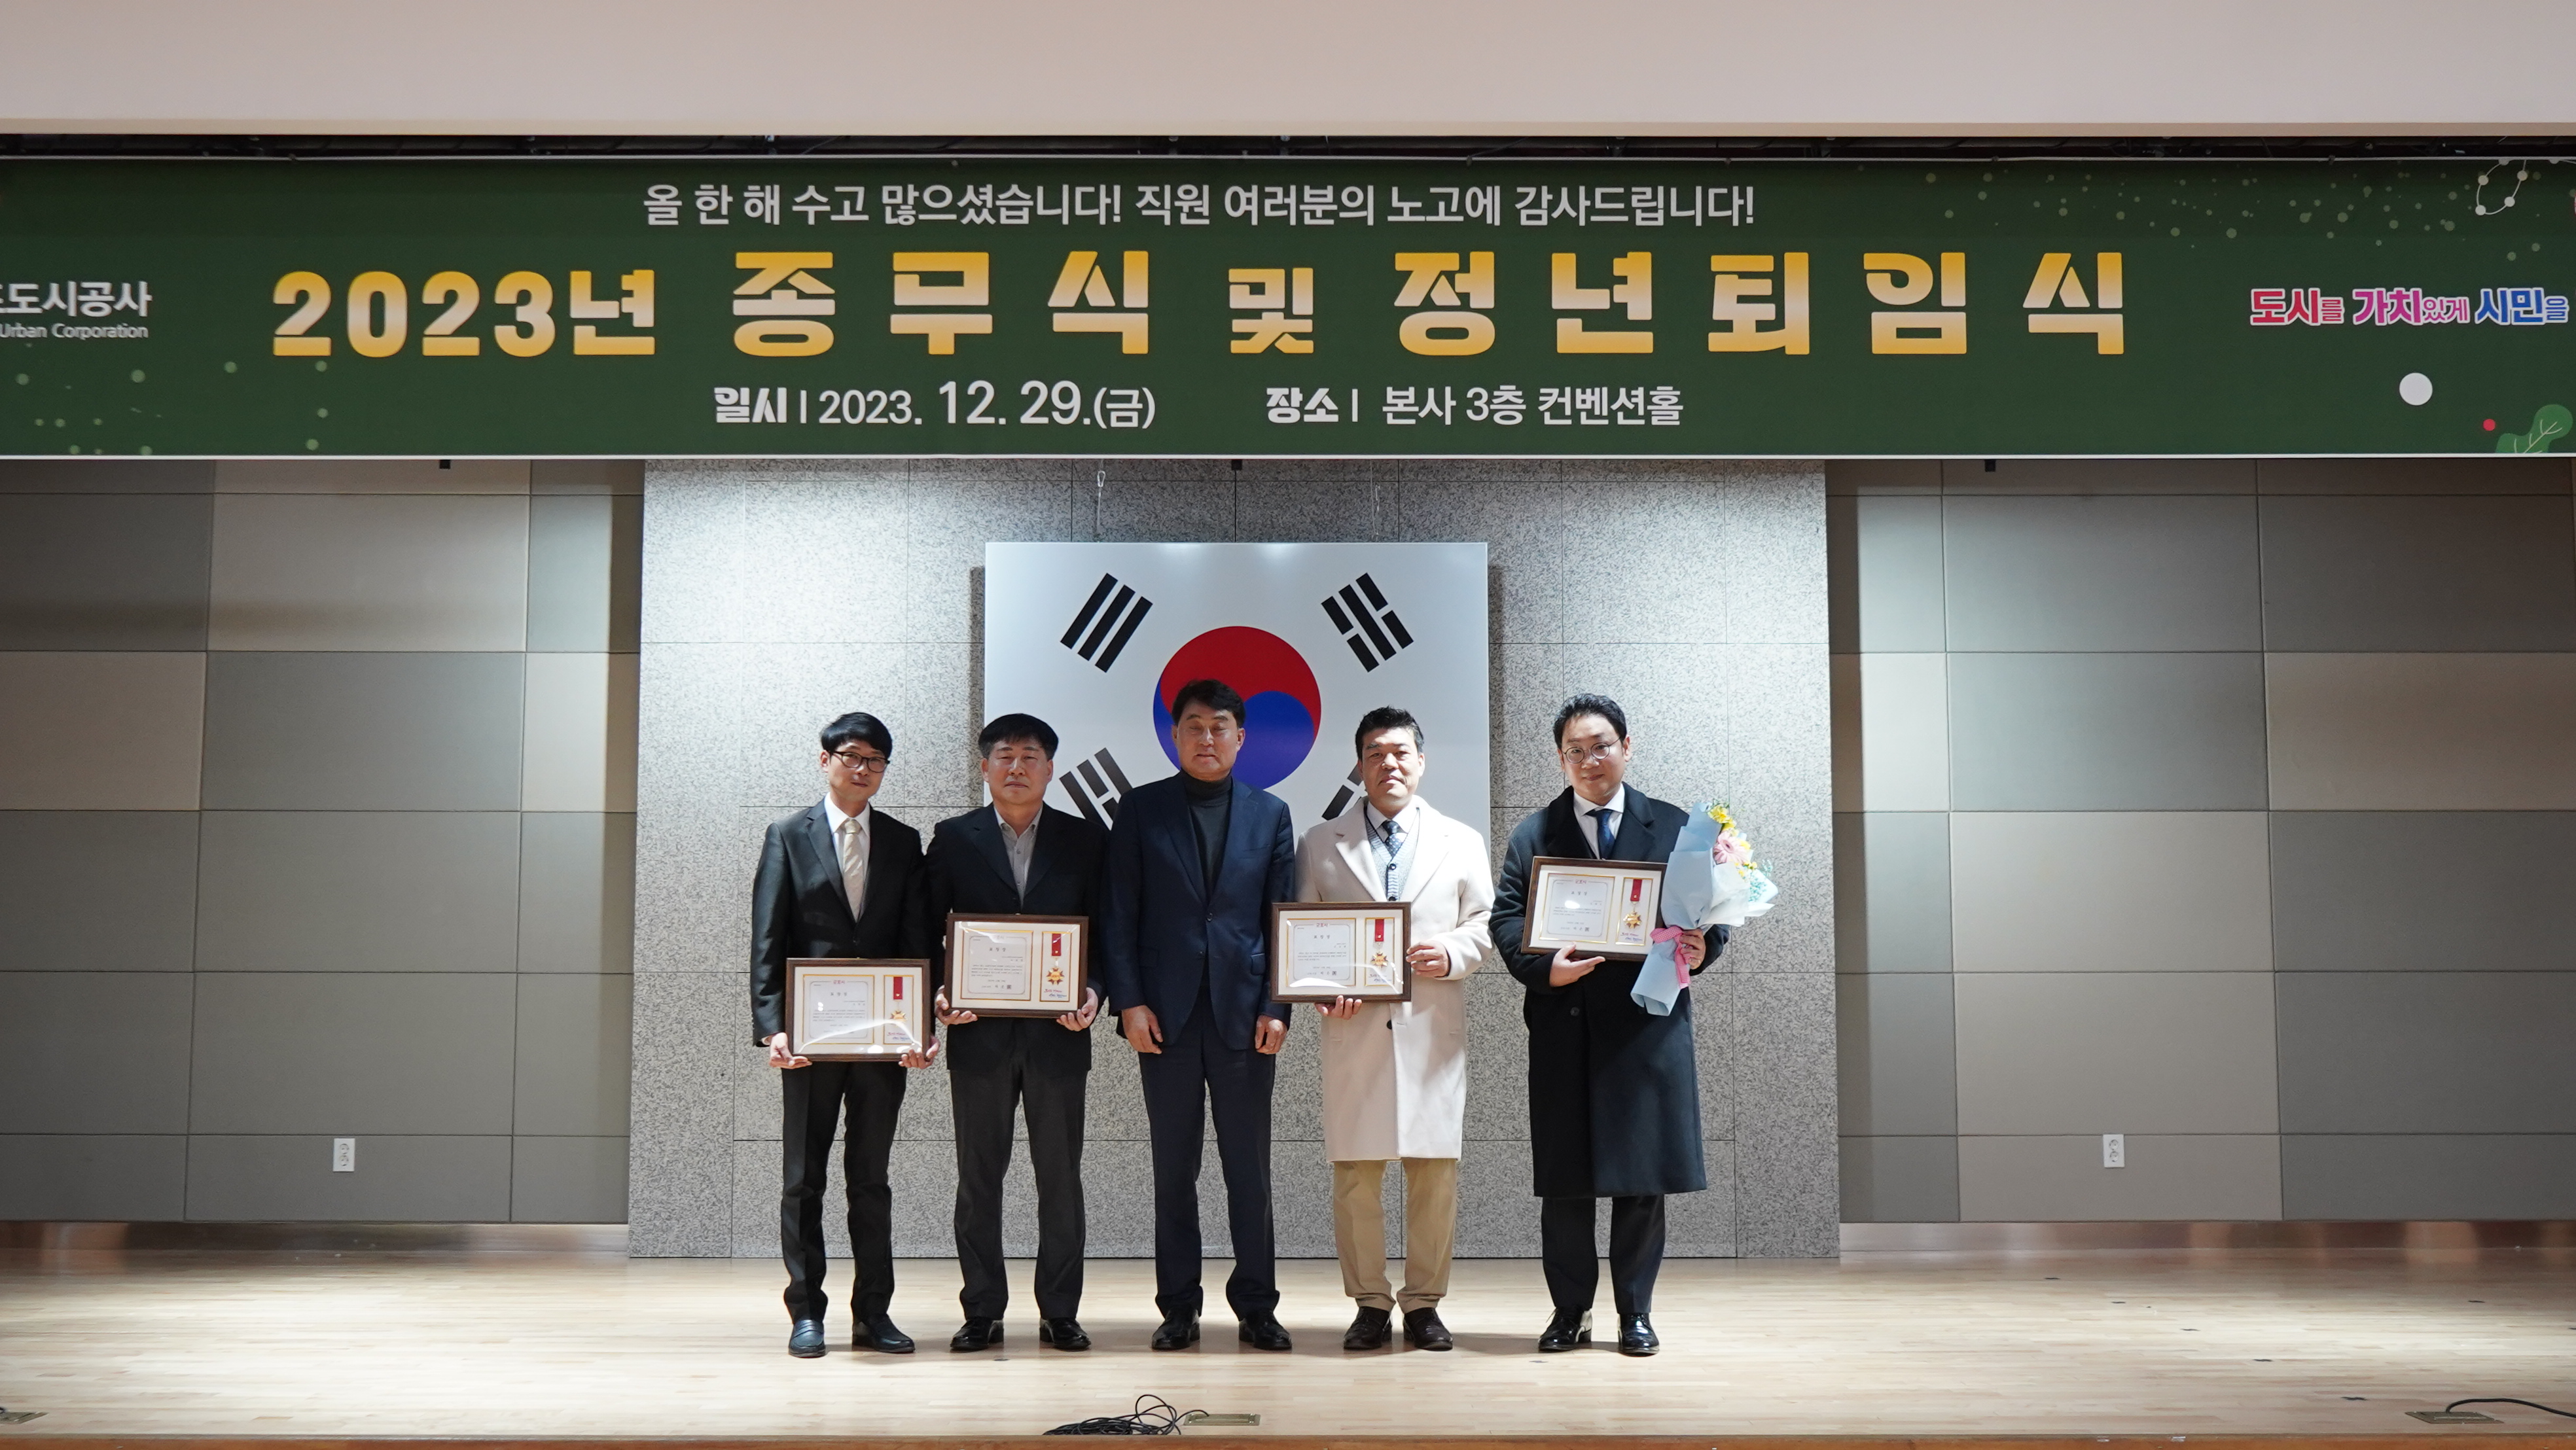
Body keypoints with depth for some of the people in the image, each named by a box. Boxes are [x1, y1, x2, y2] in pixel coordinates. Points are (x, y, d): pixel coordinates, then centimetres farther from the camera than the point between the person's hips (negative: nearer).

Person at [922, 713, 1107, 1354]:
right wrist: (938, 994, -11)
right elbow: (928, 931, 6)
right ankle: (982, 1312, 12)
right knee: (979, 1175, 5)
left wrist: (1094, 993, -11)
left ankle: (1060, 1312, 11)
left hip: (1058, 1033, 0)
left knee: (1060, 1175, 3)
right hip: (978, 1032, 0)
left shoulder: (1086, 840, 7)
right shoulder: (953, 839, 7)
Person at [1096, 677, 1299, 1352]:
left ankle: (1256, 1307, 12)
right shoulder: (1141, 810, 7)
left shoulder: (1270, 813, 10)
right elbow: (1118, 915, 4)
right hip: (1165, 1016, 0)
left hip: (1244, 1013, 0)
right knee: (1173, 1170, 5)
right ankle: (1179, 1308, 13)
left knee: (1251, 1170, 4)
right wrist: (1128, 1002, -6)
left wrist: (1277, 1008, -2)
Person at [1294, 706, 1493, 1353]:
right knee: (1355, 1173, -1)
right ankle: (1369, 1304, 10)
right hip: (1355, 1028, 0)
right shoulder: (1320, 845, 11)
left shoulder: (1462, 841, 13)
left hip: (1433, 1027, 1)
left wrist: (1452, 954, -9)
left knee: (1435, 1172, 1)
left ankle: (1423, 1303, 11)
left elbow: (1486, 924, 12)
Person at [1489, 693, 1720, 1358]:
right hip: (1563, 1024, 0)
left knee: (1643, 1178, 3)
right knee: (1563, 1179, 4)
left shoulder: (1674, 826, 10)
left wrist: (1700, 951, -12)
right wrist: (1544, 969, -16)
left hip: (1647, 1021, 0)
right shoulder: (1532, 835, 9)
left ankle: (1636, 1313, 14)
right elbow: (1506, 919, 2)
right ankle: (1570, 1311, 15)